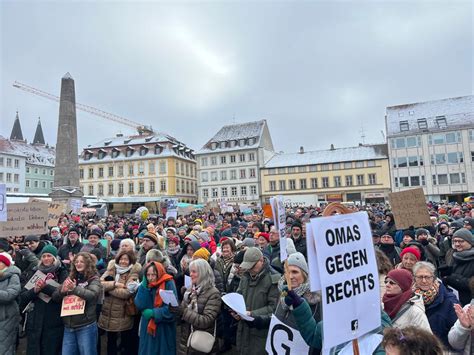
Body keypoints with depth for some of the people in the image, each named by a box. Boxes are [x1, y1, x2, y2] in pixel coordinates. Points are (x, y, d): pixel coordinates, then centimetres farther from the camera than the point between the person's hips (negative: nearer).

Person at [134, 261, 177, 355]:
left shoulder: (168, 284, -12)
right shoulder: (145, 285, 3)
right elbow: (139, 305, -9)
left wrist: (153, 313, -15)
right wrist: (144, 286, -15)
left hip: (164, 329, -4)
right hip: (147, 328, 4)